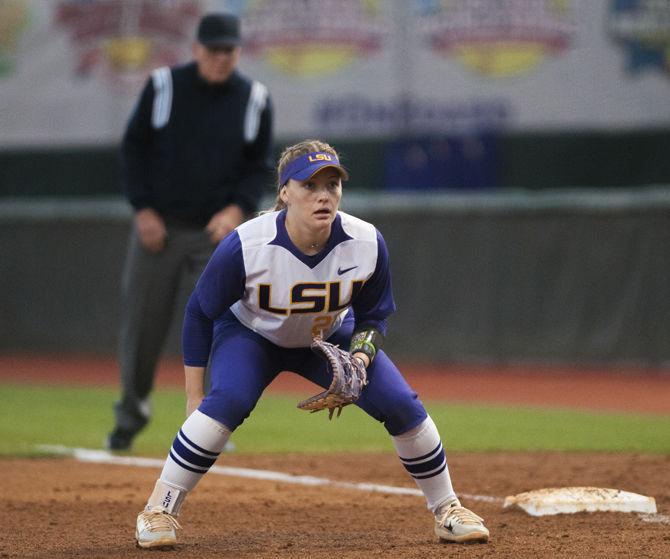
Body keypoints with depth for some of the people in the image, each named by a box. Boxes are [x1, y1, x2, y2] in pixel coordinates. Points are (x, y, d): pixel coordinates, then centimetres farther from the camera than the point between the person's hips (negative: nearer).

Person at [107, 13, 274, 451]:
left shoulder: (254, 99, 0)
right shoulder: (163, 86, -3)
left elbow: (262, 165, 5)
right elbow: (134, 148, 3)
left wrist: (238, 209, -12)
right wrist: (143, 209, -7)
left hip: (218, 231, 0)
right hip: (158, 227, 0)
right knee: (141, 325, 5)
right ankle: (131, 413, 26)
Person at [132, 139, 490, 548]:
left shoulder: (367, 244, -25)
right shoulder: (245, 246, -33)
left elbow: (372, 317, -7)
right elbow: (200, 314, -18)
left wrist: (359, 361, -27)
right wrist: (194, 397, -16)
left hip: (330, 338, 3)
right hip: (250, 335, -3)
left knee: (401, 403, -13)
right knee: (228, 400, -32)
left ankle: (446, 509, 8)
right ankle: (160, 511, -19)